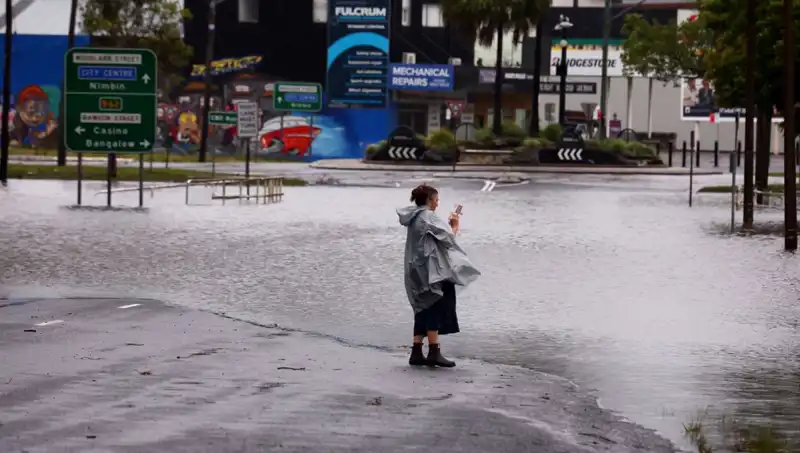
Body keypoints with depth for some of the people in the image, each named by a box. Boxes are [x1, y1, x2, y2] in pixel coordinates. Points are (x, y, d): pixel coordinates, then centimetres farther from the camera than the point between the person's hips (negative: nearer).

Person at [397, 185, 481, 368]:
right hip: (430, 271, -9)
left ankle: (416, 352, 9)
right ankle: (434, 352, -9)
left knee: (424, 310, 11)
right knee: (434, 309, -6)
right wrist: (455, 225, 5)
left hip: (417, 270, 9)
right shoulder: (429, 217, -14)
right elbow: (447, 238, -12)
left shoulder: (414, 218, 14)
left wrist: (448, 225, 16)